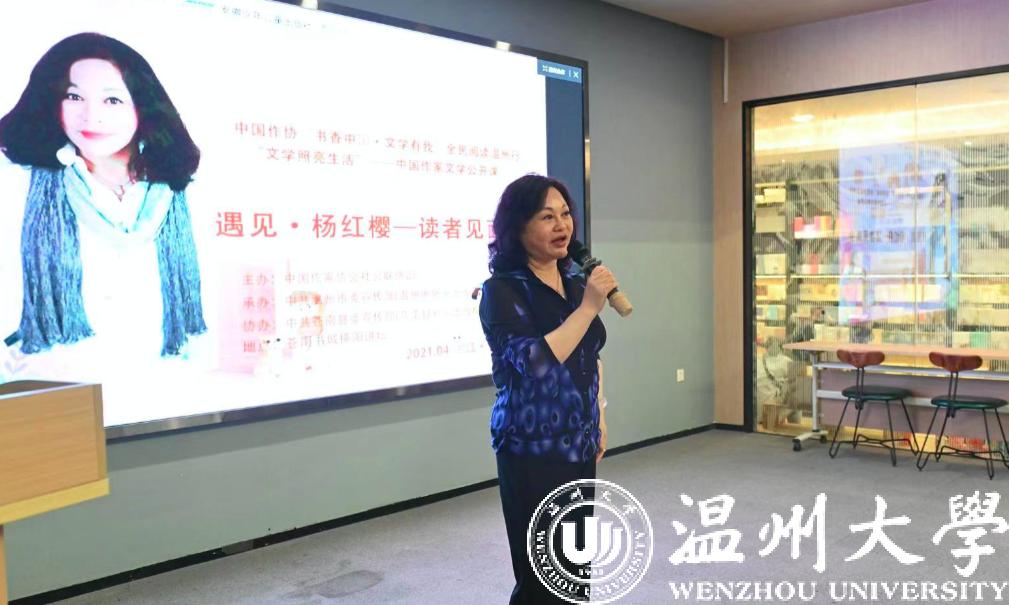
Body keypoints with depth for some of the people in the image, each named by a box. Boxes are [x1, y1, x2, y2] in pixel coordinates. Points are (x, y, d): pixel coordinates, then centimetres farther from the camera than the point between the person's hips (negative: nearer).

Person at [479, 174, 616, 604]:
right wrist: (588, 307, -24)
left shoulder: (574, 282, 7)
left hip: (578, 444, 6)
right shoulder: (502, 290, -13)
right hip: (533, 450, -6)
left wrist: (599, 422, 18)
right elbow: (535, 364, -25)